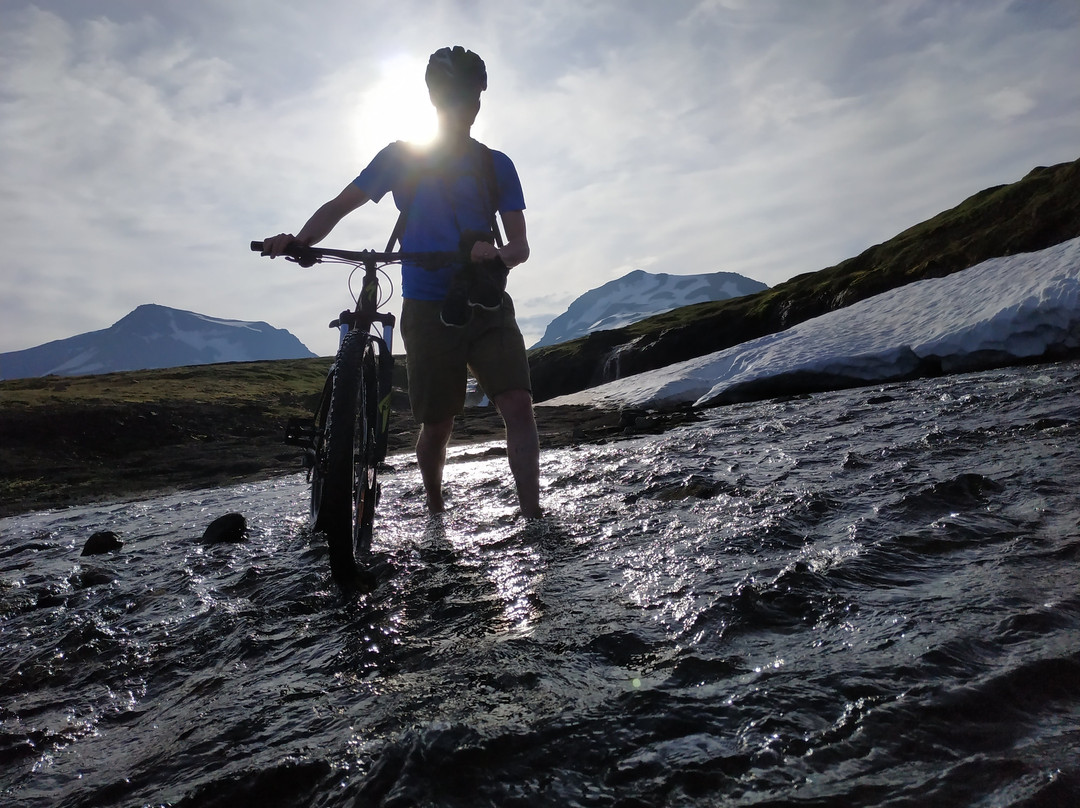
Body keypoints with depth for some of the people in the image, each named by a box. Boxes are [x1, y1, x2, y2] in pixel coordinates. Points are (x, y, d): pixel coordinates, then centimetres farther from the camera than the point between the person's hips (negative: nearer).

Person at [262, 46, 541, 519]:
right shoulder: (402, 156, 9)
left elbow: (520, 244, 4)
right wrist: (297, 240, -14)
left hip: (488, 305, 1)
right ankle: (435, 514, 26)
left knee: (518, 404, -17)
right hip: (428, 309, -1)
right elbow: (340, 206, 6)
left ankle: (534, 521, -15)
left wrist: (499, 255, -21)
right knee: (437, 425, 1)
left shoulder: (496, 165, 11)